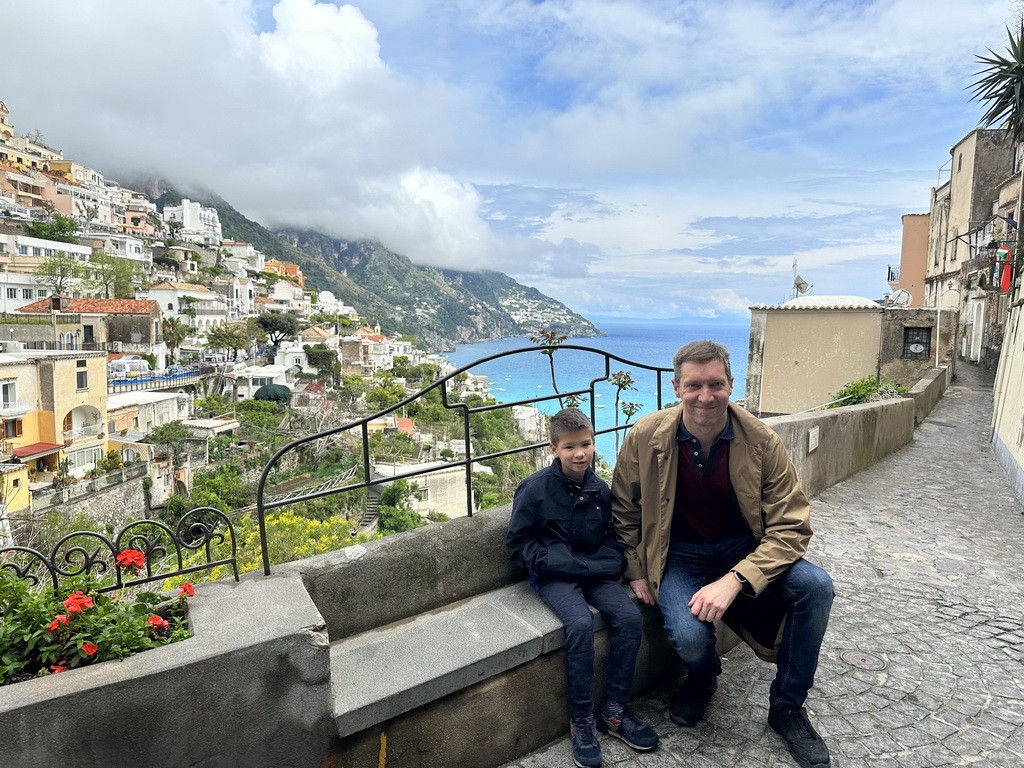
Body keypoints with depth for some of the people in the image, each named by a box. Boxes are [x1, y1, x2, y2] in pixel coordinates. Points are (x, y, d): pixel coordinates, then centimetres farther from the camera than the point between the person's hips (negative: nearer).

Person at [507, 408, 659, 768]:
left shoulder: (600, 489, 3)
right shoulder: (535, 488, -10)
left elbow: (613, 535, 17)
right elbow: (518, 542, -4)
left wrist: (611, 563, -2)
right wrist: (550, 561, -16)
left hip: (596, 573, 4)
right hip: (555, 576, -4)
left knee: (630, 617, -18)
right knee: (580, 623, -29)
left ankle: (613, 710, -1)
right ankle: (582, 719, -11)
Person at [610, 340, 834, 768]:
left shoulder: (762, 442, -14)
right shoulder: (645, 438, -14)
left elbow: (791, 527, -13)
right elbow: (624, 510, 2)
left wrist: (734, 580, -25)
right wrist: (636, 572, -4)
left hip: (746, 549, 2)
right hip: (680, 556, -1)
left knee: (815, 586, -23)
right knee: (689, 637, -28)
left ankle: (786, 708, 3)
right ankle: (702, 677, 16)